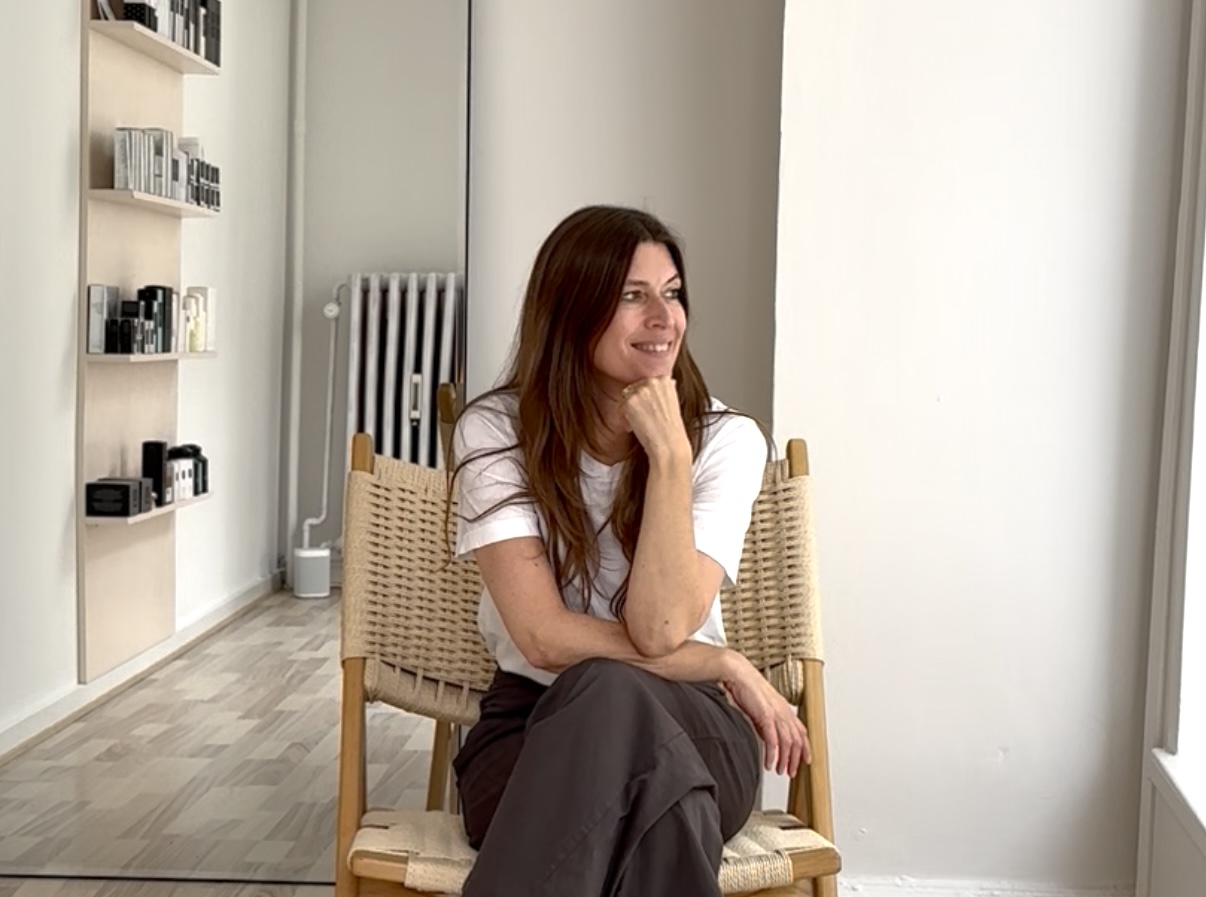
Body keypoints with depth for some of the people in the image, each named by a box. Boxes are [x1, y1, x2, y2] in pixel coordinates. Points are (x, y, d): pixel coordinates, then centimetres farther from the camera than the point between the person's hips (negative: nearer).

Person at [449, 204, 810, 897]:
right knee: (664, 800, -37)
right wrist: (728, 669, -13)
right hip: (537, 727, -1)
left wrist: (669, 455, -21)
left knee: (608, 695, -37)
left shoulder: (726, 441, -4)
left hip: (690, 734, 1)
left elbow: (659, 630, -16)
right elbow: (544, 638, -14)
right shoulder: (496, 432, -5)